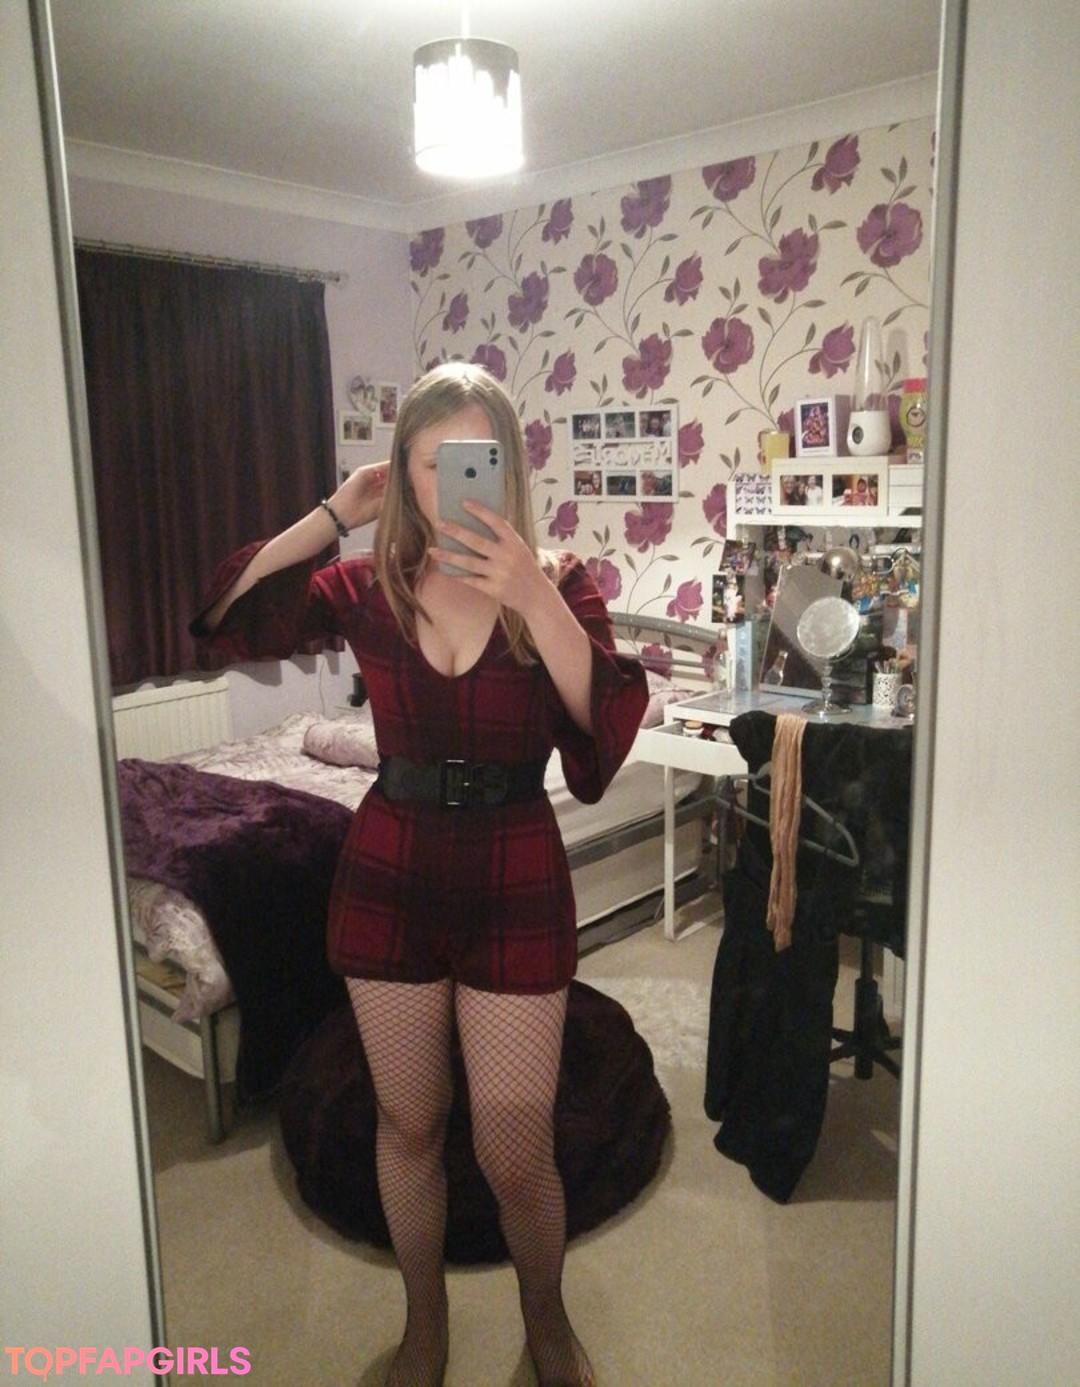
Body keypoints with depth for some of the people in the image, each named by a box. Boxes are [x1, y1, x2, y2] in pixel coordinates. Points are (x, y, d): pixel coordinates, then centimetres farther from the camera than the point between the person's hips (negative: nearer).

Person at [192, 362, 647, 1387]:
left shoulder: (555, 586, -6)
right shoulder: (368, 587, -1)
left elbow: (609, 730, -20)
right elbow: (224, 623, -10)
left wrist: (535, 597, -30)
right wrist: (331, 516, -12)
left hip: (516, 879, -2)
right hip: (390, 872, 2)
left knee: (515, 1152, 6)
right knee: (408, 1126, 18)